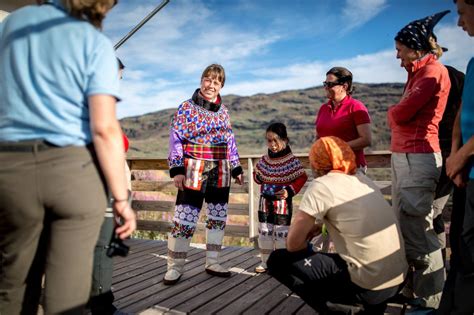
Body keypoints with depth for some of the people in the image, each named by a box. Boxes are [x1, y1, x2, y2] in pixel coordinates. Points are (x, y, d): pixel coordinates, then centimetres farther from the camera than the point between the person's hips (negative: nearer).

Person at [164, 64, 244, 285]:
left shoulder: (223, 111, 12)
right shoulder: (186, 107, -2)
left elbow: (230, 142, 17)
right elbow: (175, 140, -6)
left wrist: (236, 169, 14)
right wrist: (176, 169, -14)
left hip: (220, 174, 6)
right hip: (193, 173, -5)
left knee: (218, 218, 11)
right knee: (184, 219, -4)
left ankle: (212, 262, 25)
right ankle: (175, 267, 11)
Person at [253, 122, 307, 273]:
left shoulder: (291, 160, -10)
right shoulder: (264, 160, 4)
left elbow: (302, 177, -7)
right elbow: (257, 175, 18)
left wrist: (290, 190, -17)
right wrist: (258, 177, -5)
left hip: (282, 202, -5)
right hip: (265, 201, 5)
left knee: (281, 232, 3)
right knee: (264, 231, 11)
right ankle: (265, 261, 24)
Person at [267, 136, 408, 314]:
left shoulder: (321, 185, -10)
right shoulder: (361, 178, 12)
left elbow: (293, 244, -10)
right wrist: (317, 225, 17)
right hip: (399, 278, 7)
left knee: (278, 260, 0)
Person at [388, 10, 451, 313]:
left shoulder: (433, 70, -6)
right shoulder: (418, 73, 22)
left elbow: (400, 114, -14)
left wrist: (392, 112, 6)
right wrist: (397, 114, -2)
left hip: (418, 157, -10)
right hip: (403, 155, 10)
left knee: (418, 229, -8)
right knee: (404, 225, 12)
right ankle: (411, 288, 23)